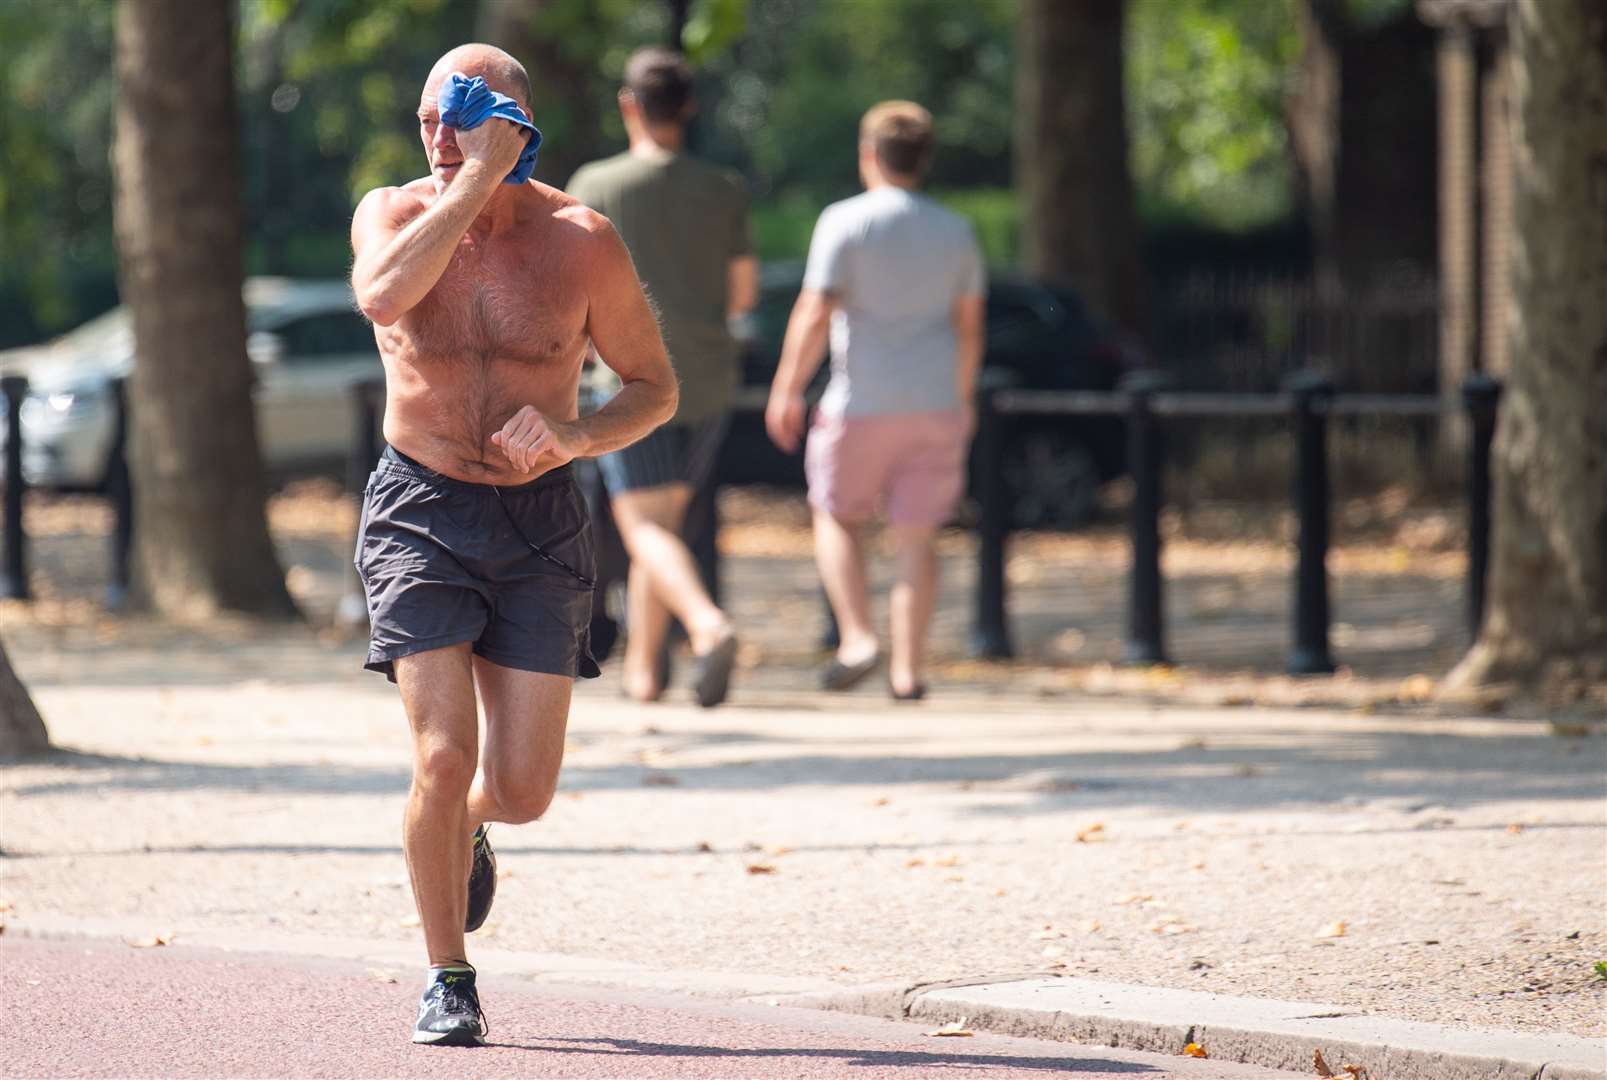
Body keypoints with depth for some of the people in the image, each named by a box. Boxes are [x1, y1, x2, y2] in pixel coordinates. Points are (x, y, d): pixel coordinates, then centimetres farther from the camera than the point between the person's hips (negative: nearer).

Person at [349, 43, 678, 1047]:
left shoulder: (582, 240, -6)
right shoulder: (394, 212, -5)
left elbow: (656, 387, 3)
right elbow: (384, 294, -30)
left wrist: (573, 436, -16)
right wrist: (474, 184, -29)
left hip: (538, 522, 1)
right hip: (421, 513, -1)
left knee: (522, 790, -2)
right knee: (444, 754, -15)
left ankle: (466, 821, 37)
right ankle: (448, 980, 4)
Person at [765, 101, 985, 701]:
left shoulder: (845, 223, -8)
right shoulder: (955, 232, 6)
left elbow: (815, 315, -13)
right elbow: (969, 327, 10)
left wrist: (787, 389, -5)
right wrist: (961, 399, 22)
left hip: (863, 402, -3)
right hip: (936, 404, 3)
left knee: (838, 517, 14)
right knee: (916, 537, 6)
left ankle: (856, 638, -2)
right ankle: (907, 669, 1)